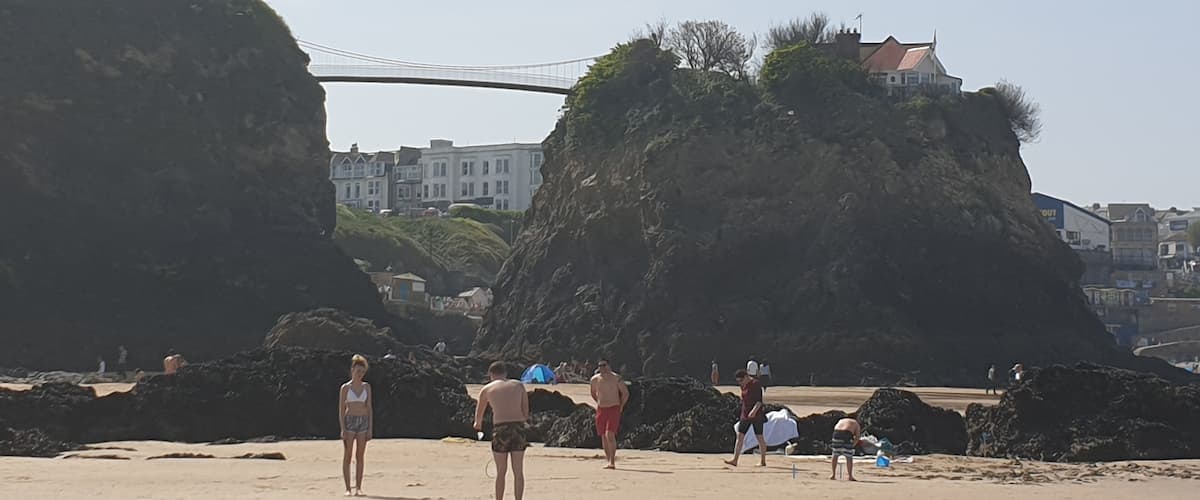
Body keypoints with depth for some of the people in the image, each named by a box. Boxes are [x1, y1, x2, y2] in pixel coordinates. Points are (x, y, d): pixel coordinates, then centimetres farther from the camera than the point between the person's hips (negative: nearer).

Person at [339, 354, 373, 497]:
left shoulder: (366, 387, 9)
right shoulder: (345, 388, 1)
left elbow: (369, 408, 9)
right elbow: (341, 409, -1)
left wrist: (370, 427, 2)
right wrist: (343, 429, -10)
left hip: (364, 422, 3)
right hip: (350, 421, -3)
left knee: (360, 457, 2)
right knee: (347, 456, -3)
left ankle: (358, 488, 4)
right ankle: (348, 488, -2)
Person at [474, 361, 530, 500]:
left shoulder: (487, 389, 9)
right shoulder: (519, 385, 12)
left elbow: (478, 414, 23)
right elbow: (526, 413, 10)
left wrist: (478, 424, 45)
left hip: (500, 428, -2)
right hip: (519, 428, 2)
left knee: (501, 472, 8)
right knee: (518, 472, 8)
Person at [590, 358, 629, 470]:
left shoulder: (616, 378, -7)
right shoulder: (595, 379, 4)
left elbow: (626, 393, 1)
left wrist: (621, 407, 2)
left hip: (613, 409, -5)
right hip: (601, 410, 5)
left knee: (610, 434, -19)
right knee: (603, 437, 5)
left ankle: (612, 462, -18)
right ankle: (609, 461, 14)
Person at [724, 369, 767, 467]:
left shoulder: (756, 384, -13)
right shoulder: (743, 386, 11)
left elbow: (759, 401, -18)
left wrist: (754, 410, -31)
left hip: (756, 415, -8)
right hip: (745, 415, 8)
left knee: (760, 438, 2)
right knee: (740, 437, -1)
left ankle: (763, 461, 10)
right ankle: (735, 460, -4)